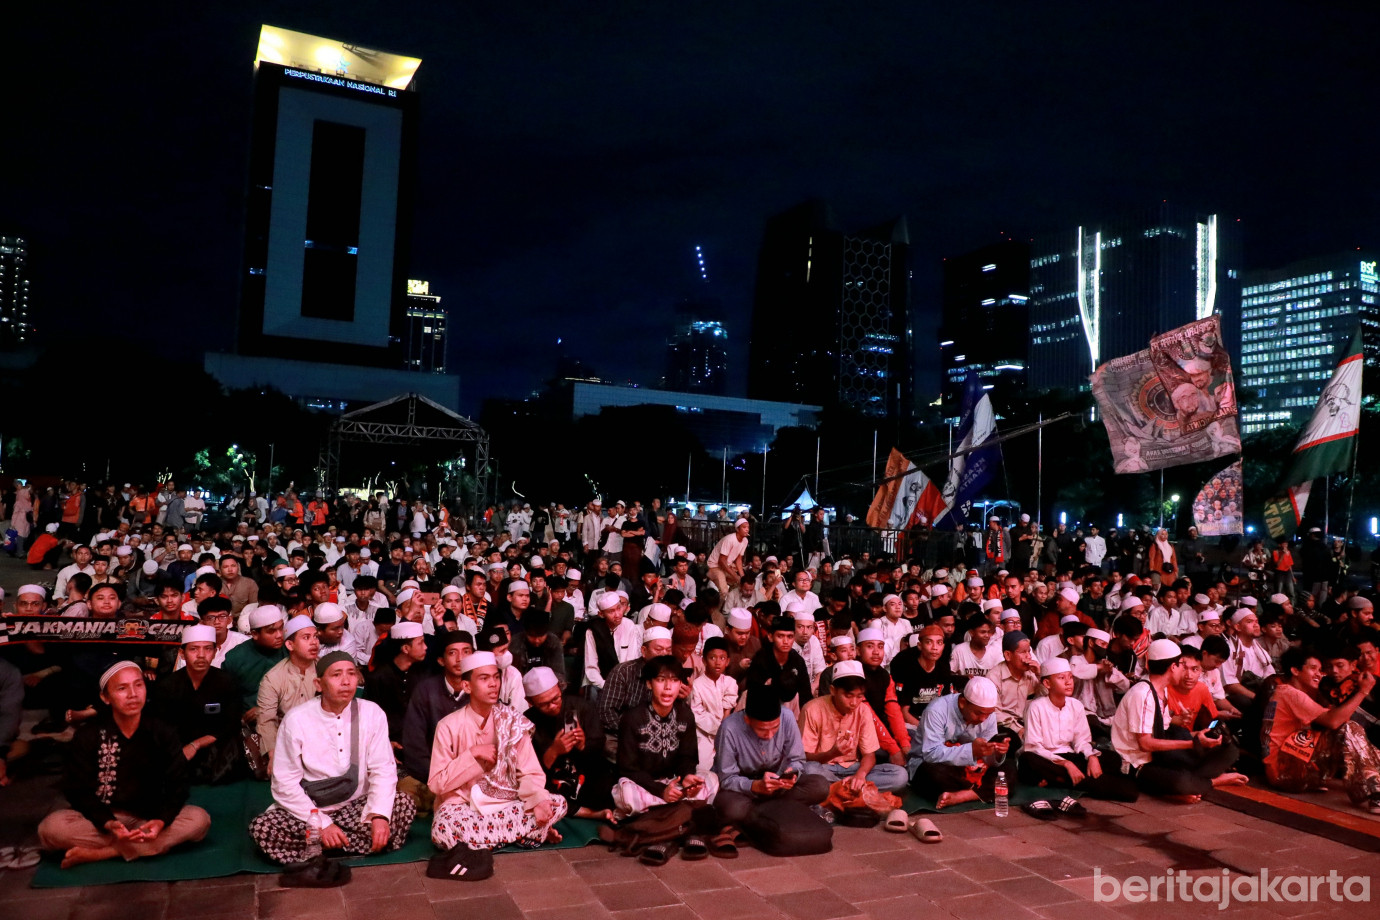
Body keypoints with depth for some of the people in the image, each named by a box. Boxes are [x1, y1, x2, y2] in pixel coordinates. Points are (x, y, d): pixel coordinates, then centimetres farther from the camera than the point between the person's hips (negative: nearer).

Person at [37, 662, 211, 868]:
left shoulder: (162, 734, -3)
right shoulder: (87, 736, -6)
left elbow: (177, 785, -6)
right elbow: (78, 791, -8)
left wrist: (161, 821, -27)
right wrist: (108, 823, -27)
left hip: (148, 820, 1)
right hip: (101, 818, -1)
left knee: (199, 819, -26)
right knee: (51, 828, -30)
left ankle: (97, 853, -24)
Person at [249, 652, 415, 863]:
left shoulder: (372, 713, -7)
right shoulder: (296, 720, -11)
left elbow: (382, 770, -9)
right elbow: (285, 783, -12)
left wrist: (379, 816, -26)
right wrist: (322, 824, -20)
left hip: (356, 806, 1)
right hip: (309, 812, -1)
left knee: (404, 805, -23)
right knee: (262, 828, -28)